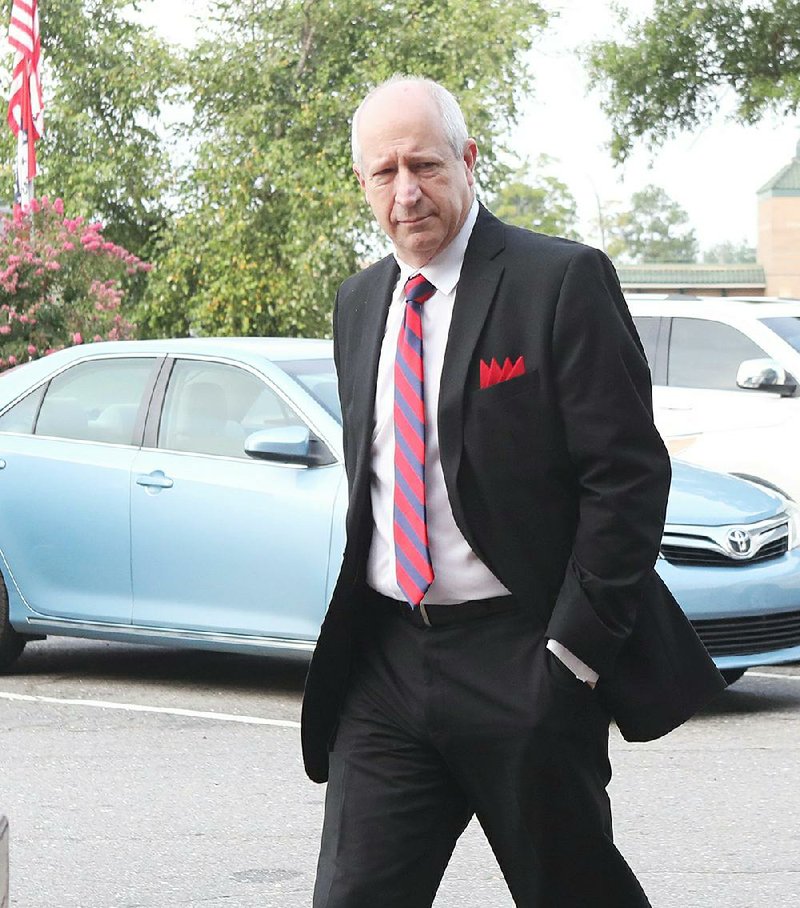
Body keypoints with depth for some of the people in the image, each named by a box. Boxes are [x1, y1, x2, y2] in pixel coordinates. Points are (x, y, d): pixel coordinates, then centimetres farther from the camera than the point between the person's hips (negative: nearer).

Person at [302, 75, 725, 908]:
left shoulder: (562, 281, -8)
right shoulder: (358, 304, 13)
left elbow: (628, 474, -11)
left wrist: (575, 649, -15)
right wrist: (358, 629, 12)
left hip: (523, 663, -5)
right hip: (386, 665, 5)